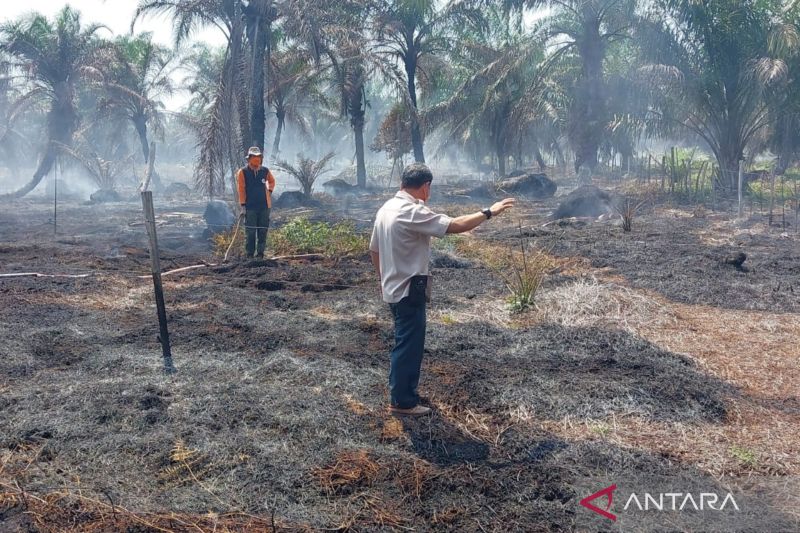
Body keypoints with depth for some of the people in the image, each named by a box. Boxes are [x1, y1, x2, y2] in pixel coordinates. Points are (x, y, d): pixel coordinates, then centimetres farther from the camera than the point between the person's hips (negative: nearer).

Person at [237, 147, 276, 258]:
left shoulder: (265, 171, 6)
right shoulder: (243, 172, -3)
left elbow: (272, 181, 28)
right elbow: (241, 189, -5)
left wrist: (270, 191, 13)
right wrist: (243, 205, -8)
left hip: (264, 206, 3)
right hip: (250, 207, -3)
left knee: (263, 231, 4)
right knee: (250, 232, -3)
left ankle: (260, 252, 12)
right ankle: (250, 253, 4)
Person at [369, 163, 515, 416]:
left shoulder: (386, 209, 7)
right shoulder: (413, 212, -22)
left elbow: (374, 249, 15)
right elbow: (455, 226, -26)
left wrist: (384, 278, 25)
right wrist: (488, 212, -16)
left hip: (394, 288, 10)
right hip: (409, 289, -10)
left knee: (406, 343, 20)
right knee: (409, 345, 0)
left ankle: (402, 393, 30)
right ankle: (402, 402, 9)